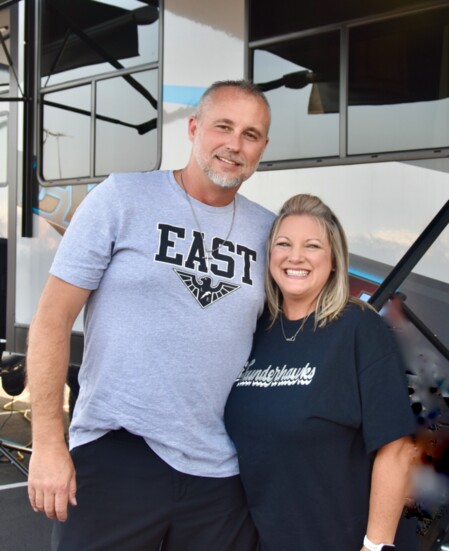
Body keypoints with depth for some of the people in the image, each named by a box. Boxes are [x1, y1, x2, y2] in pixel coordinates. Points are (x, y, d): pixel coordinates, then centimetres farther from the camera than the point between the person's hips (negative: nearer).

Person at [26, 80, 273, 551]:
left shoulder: (268, 230, 7)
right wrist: (48, 442, -11)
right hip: (114, 454, -3)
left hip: (222, 472, 4)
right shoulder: (122, 198, -4)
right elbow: (52, 318, -6)